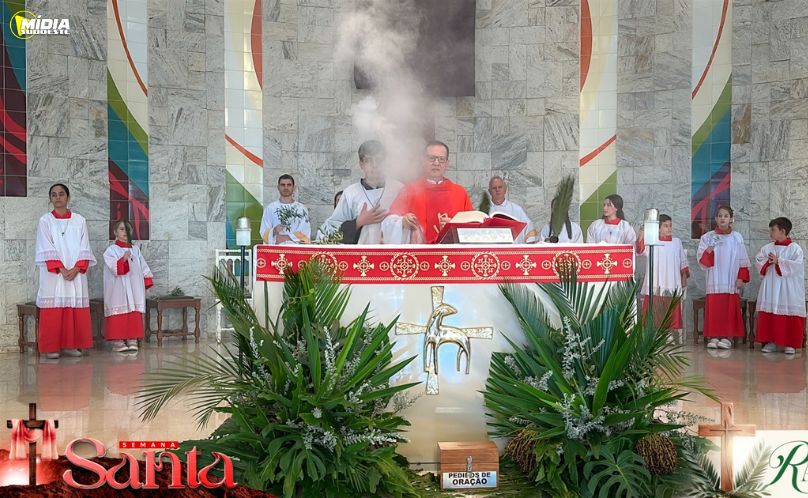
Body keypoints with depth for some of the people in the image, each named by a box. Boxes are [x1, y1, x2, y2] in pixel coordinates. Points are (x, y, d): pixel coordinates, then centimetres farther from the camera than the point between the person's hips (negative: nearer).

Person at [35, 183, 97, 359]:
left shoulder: (79, 220, 8)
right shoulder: (45, 221, 3)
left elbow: (84, 249, 4)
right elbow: (47, 250, -4)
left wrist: (75, 269, -10)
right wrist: (61, 270, -14)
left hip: (76, 274, 2)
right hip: (53, 274, -2)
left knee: (75, 310, 0)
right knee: (53, 311, -3)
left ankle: (71, 345, 8)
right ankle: (51, 347, 3)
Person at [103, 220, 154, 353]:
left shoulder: (135, 250, 16)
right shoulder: (111, 250, 0)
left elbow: (144, 268, 18)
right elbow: (114, 268, -15)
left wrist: (146, 282, 10)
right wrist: (123, 259, -30)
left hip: (134, 290, 5)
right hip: (118, 290, -4)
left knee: (135, 314, 1)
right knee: (119, 313, -6)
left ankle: (132, 339, 5)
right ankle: (117, 341, -2)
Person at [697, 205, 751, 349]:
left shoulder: (737, 238, 6)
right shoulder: (707, 237, 4)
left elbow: (743, 260, 6)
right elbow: (701, 260, 0)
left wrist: (741, 278, -2)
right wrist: (708, 252, -21)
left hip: (731, 281, 0)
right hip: (714, 280, 0)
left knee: (730, 309, -1)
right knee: (713, 308, -4)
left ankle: (727, 337, 3)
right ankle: (713, 337, 1)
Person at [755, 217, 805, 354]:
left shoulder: (795, 248, -5)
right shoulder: (767, 248, 9)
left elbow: (796, 266, -15)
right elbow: (757, 262, 6)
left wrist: (779, 262, -17)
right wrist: (767, 262, -13)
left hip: (788, 290, -4)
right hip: (770, 288, 4)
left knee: (789, 315, -2)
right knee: (768, 315, 2)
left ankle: (790, 344, 8)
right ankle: (771, 342, 10)